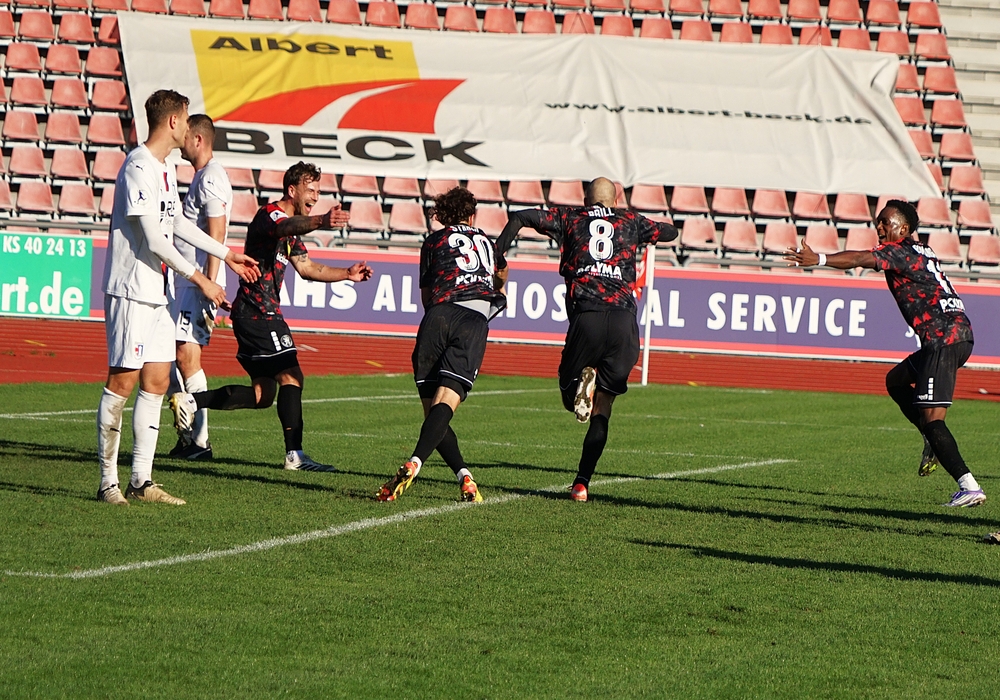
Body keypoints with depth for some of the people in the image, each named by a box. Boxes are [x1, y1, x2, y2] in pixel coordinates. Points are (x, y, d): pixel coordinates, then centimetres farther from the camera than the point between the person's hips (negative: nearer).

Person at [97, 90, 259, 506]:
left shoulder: (165, 169, 15)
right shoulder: (138, 168, -16)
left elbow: (176, 224, 29)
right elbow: (155, 241, -19)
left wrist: (226, 255, 35)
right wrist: (199, 279, -16)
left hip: (156, 292, 10)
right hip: (130, 291, -10)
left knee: (157, 381, 7)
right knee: (122, 381, -7)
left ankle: (141, 480, 9)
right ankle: (108, 481, -2)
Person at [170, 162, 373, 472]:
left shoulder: (291, 225, 20)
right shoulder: (269, 215, -12)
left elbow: (306, 268, 27)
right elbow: (285, 227, -36)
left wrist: (347, 274, 16)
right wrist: (321, 222, -56)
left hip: (252, 315, 10)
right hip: (258, 313, -10)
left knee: (263, 393, 11)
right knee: (291, 376, -11)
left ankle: (190, 402, 13)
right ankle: (295, 455, -10)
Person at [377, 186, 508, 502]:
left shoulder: (434, 241, 23)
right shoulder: (487, 243, 33)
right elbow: (502, 272, 57)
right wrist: (499, 291, 79)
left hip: (439, 316, -1)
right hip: (476, 320, 1)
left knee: (432, 409, 4)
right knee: (445, 403, -15)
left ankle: (463, 475, -11)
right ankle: (415, 462, -38)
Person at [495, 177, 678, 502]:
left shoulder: (570, 218, 16)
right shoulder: (630, 222, 20)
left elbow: (520, 216, 6)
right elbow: (670, 232, 35)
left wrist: (497, 254, 12)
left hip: (586, 316, -1)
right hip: (624, 320, 1)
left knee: (570, 397, 15)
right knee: (602, 408, 7)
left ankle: (582, 382, -23)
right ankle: (581, 483, -6)